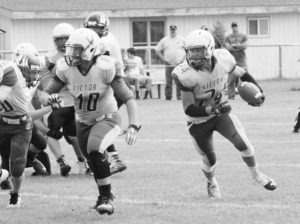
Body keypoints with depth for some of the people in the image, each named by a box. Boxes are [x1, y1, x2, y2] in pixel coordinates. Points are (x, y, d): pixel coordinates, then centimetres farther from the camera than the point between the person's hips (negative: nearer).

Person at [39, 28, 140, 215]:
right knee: (95, 162, 16)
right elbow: (45, 95, -9)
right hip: (83, 122, 5)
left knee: (95, 150, -30)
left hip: (107, 118, -5)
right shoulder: (66, 69, -14)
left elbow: (128, 99, -25)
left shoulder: (105, 68, -25)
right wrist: (49, 98, -35)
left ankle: (106, 197, -16)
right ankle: (105, 196, 43)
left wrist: (133, 126, -36)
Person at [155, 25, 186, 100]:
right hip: (169, 65, 1)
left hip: (179, 64, -1)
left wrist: (184, 58, -1)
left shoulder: (182, 39, 7)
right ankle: (168, 96, 1)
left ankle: (179, 96, 0)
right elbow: (157, 50, 12)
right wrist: (163, 59, 2)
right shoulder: (164, 40, 9)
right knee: (168, 81, -3)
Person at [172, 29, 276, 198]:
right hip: (199, 120, -2)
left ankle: (256, 174, 18)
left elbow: (242, 73, 5)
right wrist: (212, 110, -38)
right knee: (210, 160, 8)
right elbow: (189, 109, -27)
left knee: (243, 144, -11)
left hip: (220, 112, 2)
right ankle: (212, 184, 43)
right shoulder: (187, 75, -30)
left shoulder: (223, 59, -18)